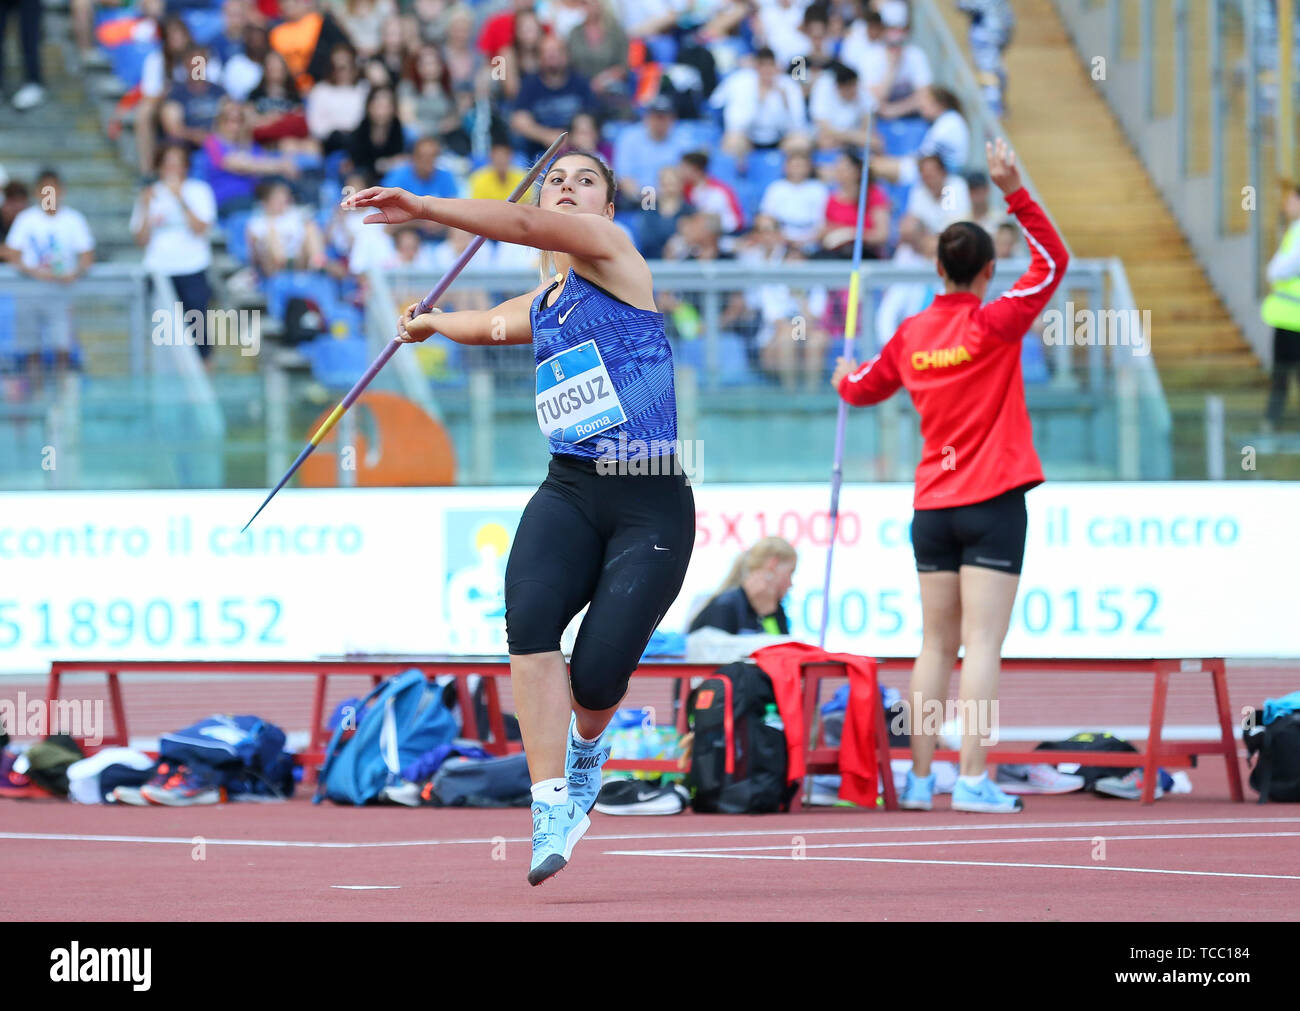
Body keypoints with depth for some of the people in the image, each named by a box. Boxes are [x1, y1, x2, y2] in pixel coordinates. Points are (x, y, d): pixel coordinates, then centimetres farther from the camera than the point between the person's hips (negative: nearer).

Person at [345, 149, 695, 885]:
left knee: (597, 676, -13)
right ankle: (553, 810, -26)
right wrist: (430, 322, 63)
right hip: (569, 493, 5)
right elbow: (483, 324, 43)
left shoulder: (613, 253, 1)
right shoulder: (537, 308, 18)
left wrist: (420, 208, -21)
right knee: (529, 620, -26)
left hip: (653, 507, -5)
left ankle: (588, 748, 26)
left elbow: (526, 226, -16)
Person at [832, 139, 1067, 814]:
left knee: (936, 645, 11)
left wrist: (845, 378, 45)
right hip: (992, 503, -5)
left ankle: (919, 778, 11)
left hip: (932, 505, 5)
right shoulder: (992, 326, -9)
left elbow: (862, 388, 22)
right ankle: (972, 780, -14)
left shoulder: (912, 334, 6)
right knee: (982, 644, -8)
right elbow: (1053, 259, -7)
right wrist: (1013, 191, -11)